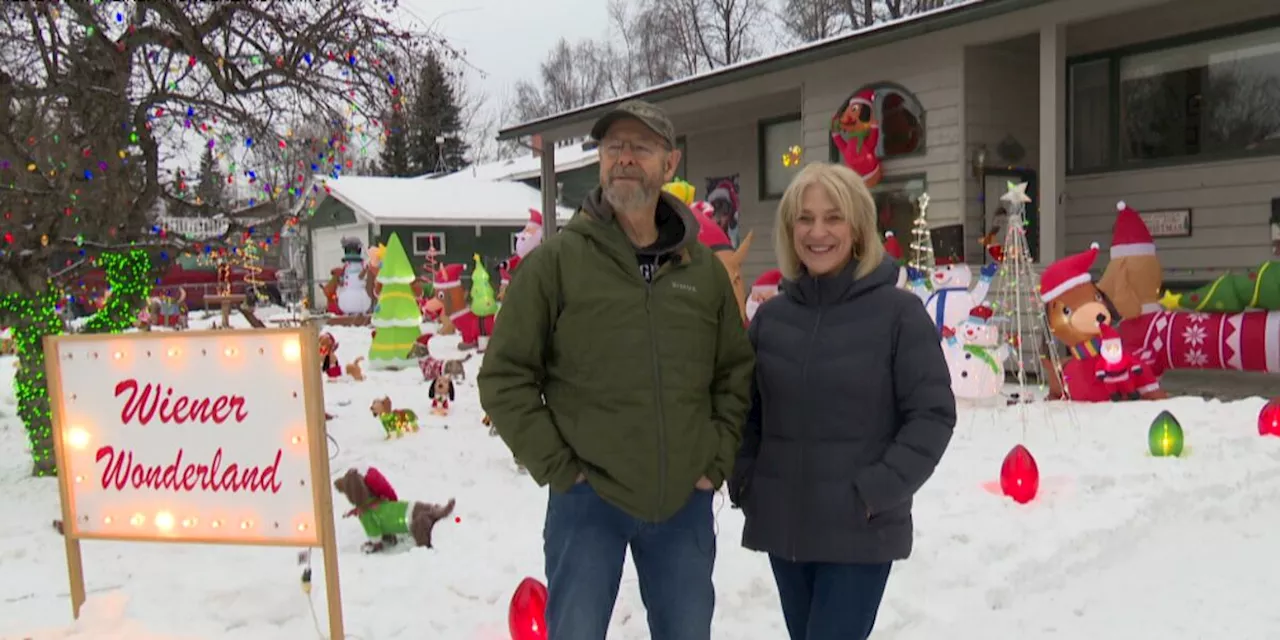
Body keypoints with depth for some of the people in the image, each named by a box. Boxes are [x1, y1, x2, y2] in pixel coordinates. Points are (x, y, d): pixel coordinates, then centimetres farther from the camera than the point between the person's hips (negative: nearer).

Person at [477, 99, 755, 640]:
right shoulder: (554, 261, -7)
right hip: (588, 500, -3)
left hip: (685, 501, 4)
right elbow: (504, 376, -5)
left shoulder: (703, 267, 4)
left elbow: (737, 372, 12)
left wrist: (719, 459, 3)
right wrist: (557, 466, -9)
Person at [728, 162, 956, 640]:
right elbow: (747, 409, 12)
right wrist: (744, 480, 0)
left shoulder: (899, 312, -8)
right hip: (783, 527, 5)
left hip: (861, 532, -4)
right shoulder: (771, 315, 4)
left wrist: (876, 492, -15)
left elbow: (932, 415, -8)